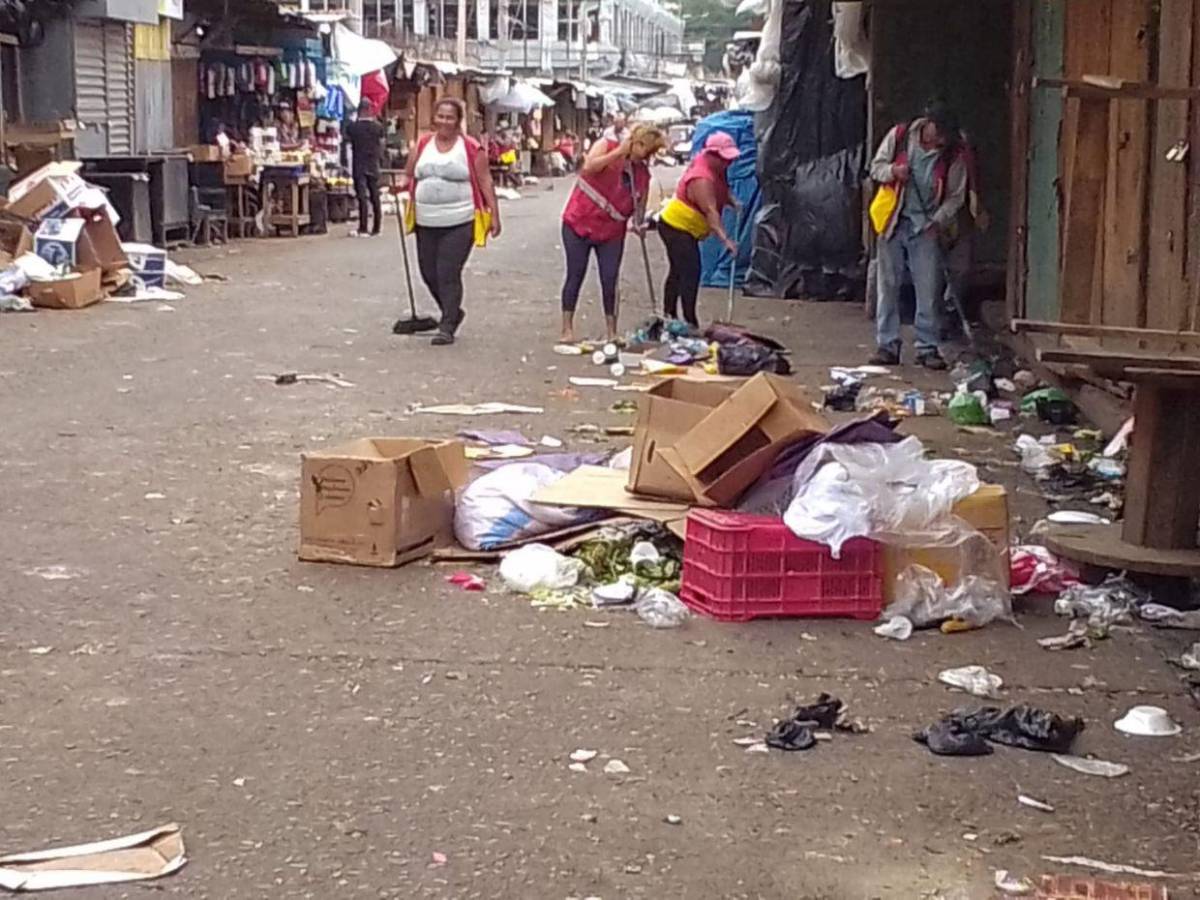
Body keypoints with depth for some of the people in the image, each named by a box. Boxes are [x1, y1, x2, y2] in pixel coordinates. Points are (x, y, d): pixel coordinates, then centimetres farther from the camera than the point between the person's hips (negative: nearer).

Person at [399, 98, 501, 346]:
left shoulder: (470, 148, -2)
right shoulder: (422, 145, 10)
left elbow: (485, 183, -1)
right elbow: (409, 175, 16)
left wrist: (494, 214, -6)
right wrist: (402, 184, -7)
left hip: (459, 223, -5)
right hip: (426, 223, 5)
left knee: (448, 274, -9)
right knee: (429, 272, 10)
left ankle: (447, 326, -1)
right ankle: (452, 312, 32)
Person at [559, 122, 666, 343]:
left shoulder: (643, 173, 5)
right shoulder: (607, 146, -6)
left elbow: (640, 203, 10)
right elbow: (589, 166, -24)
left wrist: (639, 222, -12)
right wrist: (619, 151, -23)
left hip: (612, 231, 3)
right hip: (580, 223, -3)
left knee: (610, 281, 1)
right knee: (576, 275, 1)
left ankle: (612, 332, 9)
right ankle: (567, 329, 7)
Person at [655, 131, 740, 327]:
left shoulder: (716, 168, 1)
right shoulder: (701, 179, -30)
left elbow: (722, 193, 18)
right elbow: (710, 211, -40)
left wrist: (733, 202, -2)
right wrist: (725, 239, -48)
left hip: (684, 229, 11)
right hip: (677, 228, -11)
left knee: (678, 271, 17)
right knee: (691, 272, -15)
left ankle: (669, 316, 27)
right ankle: (690, 323, -17)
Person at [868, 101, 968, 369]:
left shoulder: (954, 154, -7)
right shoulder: (899, 136, -7)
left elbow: (956, 196, -1)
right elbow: (876, 166, 3)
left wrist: (939, 221, -16)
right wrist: (892, 171, -19)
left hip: (926, 227, 0)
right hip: (894, 223, 1)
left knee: (929, 289, -1)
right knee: (888, 286, 4)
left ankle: (927, 348, 8)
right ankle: (887, 345, 11)